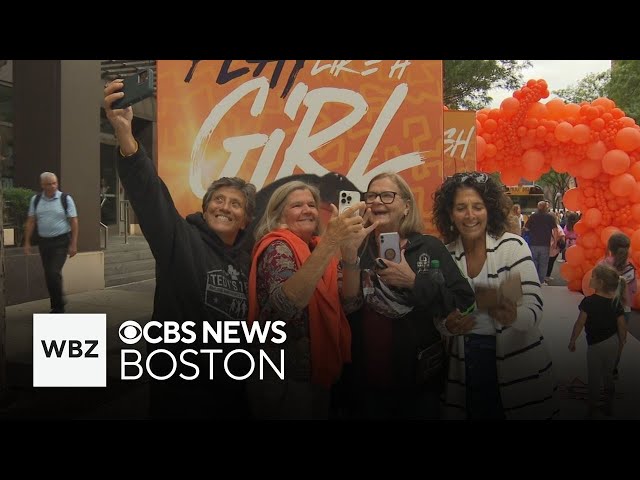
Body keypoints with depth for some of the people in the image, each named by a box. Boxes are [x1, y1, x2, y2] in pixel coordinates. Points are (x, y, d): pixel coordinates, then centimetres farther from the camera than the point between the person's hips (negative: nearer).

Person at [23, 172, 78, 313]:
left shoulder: (65, 199, -5)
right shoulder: (35, 200, 5)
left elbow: (74, 222, -6)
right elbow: (31, 222, 9)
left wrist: (73, 244, -11)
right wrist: (27, 242, 4)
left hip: (61, 242, -4)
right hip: (44, 242, 4)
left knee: (54, 273, -15)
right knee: (48, 275, 9)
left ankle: (59, 306, 1)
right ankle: (56, 306, 23)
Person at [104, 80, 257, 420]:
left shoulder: (244, 261, 9)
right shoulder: (181, 239, -8)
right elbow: (149, 192, -25)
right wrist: (124, 135, -40)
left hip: (229, 386, 5)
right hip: (179, 384, -5)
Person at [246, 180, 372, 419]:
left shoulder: (317, 248, 8)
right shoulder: (278, 247, -15)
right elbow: (284, 305, -35)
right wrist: (330, 242, -40)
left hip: (318, 373, 8)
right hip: (284, 379, -8)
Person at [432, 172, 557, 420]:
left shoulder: (513, 245, -11)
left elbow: (534, 309, -15)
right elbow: (439, 316, 4)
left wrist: (513, 316, -36)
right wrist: (449, 326, -18)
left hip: (519, 364, -2)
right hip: (466, 364, 3)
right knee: (477, 412, 15)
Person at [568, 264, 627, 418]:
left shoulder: (589, 301, -23)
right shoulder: (616, 302, -7)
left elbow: (579, 324, -18)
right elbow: (622, 328, -2)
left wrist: (572, 341, -4)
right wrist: (621, 345, 13)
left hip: (596, 346, -5)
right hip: (613, 343, 5)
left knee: (595, 378, 12)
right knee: (607, 375, 22)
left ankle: (592, 409, 26)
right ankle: (609, 407, 34)